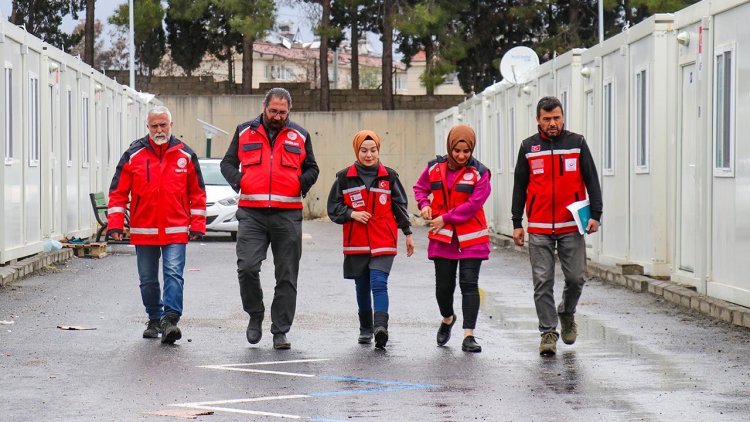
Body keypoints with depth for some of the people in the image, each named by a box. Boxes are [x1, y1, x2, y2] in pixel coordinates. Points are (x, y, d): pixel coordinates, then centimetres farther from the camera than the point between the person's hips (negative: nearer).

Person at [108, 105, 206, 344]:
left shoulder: (185, 155, 5)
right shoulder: (133, 155, 3)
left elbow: (197, 193, 9)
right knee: (148, 280, 10)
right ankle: (155, 320, 25)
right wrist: (115, 224, -6)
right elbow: (118, 192, 3)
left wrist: (197, 226, 3)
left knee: (174, 274, -14)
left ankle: (170, 320, -18)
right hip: (143, 232, 2)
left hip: (176, 231, -1)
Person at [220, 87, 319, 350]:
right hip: (251, 213, -1)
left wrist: (302, 183, -3)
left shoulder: (299, 136, 12)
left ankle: (280, 331, 10)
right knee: (247, 267, -14)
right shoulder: (244, 132, 11)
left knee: (287, 276, 2)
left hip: (288, 215, 1)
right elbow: (227, 163, 16)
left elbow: (312, 169, 19)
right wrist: (238, 180, -5)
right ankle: (255, 316, 9)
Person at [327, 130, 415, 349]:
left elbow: (400, 206, 12)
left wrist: (408, 233, 13)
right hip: (356, 243, 2)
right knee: (362, 288, 11)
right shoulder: (345, 177, 3)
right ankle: (366, 329, 25)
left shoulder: (389, 176, 4)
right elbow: (333, 208, 7)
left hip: (383, 242, -2)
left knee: (379, 284, -17)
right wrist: (352, 214, -11)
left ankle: (380, 326, -28)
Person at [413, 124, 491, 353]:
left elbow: (473, 204, -14)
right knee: (443, 286, 9)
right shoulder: (434, 168, 2)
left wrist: (445, 218, -15)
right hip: (442, 237, 3)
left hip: (470, 238, -3)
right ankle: (447, 319, 39)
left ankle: (468, 336, -7)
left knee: (469, 284, -7)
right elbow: (420, 188, 19)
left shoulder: (479, 172, -8)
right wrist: (424, 204, -2)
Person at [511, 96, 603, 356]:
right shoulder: (528, 147, 7)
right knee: (543, 282, -2)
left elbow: (592, 180, 6)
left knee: (576, 277, 0)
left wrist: (595, 215, -3)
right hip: (539, 229, 0)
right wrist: (517, 223, 8)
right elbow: (519, 186, 12)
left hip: (571, 227, 0)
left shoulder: (577, 143, 4)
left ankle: (567, 313, 28)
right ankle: (548, 331, 4)